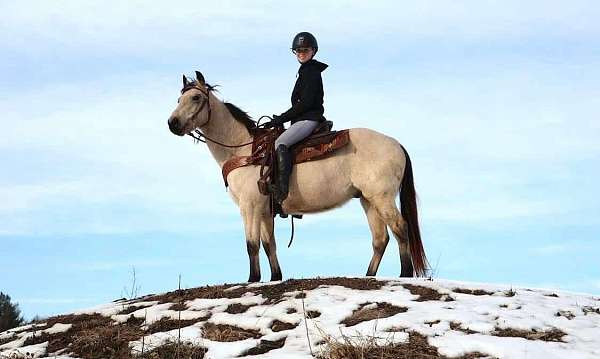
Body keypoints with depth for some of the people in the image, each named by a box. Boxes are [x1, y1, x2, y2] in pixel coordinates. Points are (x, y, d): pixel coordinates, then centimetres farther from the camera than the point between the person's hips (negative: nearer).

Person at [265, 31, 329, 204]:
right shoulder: (305, 72, 23)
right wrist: (281, 119, 17)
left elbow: (305, 103, -17)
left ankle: (282, 188, -39)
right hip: (303, 120, 11)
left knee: (280, 143, -27)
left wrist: (281, 119, -15)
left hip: (309, 119, -11)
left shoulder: (311, 72, -8)